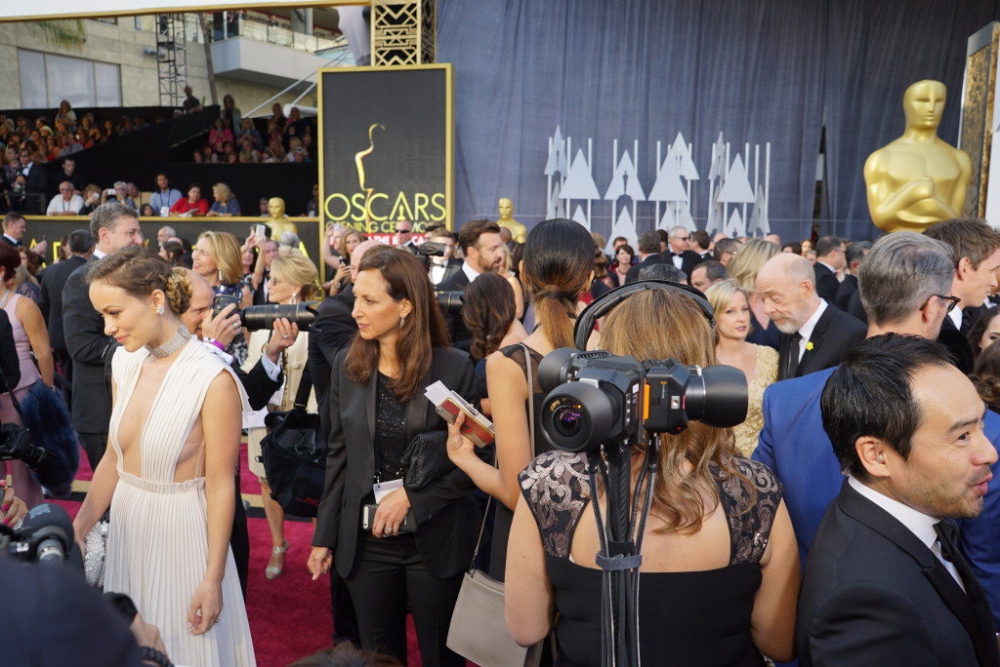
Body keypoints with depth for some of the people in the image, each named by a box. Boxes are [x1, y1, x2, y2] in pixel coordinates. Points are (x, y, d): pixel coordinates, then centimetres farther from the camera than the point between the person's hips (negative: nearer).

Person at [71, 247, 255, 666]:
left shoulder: (212, 379, -21)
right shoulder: (125, 363, 0)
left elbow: (220, 486, -17)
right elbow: (114, 458, 9)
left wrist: (213, 579, -14)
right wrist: (78, 529, 7)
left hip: (181, 533, -6)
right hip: (126, 526, 6)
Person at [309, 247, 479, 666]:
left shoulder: (454, 368, -11)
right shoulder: (347, 366, 0)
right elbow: (338, 455, 5)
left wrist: (412, 498, -18)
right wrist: (325, 536, 5)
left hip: (436, 540, -2)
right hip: (365, 540, 3)